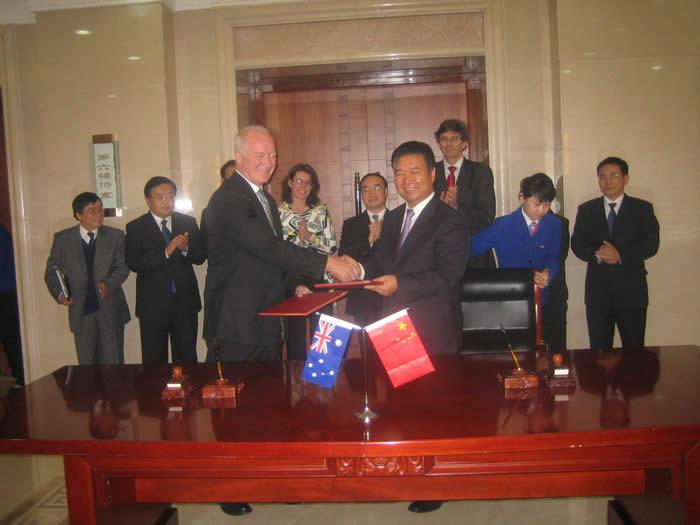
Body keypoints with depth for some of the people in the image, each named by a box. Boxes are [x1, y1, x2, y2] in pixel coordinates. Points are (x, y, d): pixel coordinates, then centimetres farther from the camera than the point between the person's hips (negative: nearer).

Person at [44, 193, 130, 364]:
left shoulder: (116, 236, 2)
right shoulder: (62, 239, 2)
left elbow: (123, 267, -1)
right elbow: (52, 271, 4)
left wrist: (109, 283, -21)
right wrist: (60, 293, -15)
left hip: (111, 309, 0)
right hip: (81, 311, 0)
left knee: (114, 363, 6)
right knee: (87, 363, 9)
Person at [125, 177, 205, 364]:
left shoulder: (188, 223, 6)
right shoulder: (135, 228, -2)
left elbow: (200, 257, 2)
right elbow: (134, 263, -14)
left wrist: (185, 248, -20)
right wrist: (166, 252, -25)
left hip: (186, 301, 2)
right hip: (153, 305, -2)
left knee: (187, 359, 11)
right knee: (154, 361, 8)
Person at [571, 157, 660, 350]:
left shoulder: (643, 208, 4)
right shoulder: (586, 210, 8)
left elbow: (651, 245, -5)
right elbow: (577, 245, 3)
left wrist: (620, 255, -18)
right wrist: (597, 255, -16)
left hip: (631, 289, -1)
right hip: (597, 290, 1)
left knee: (634, 349, 5)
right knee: (599, 350, 7)